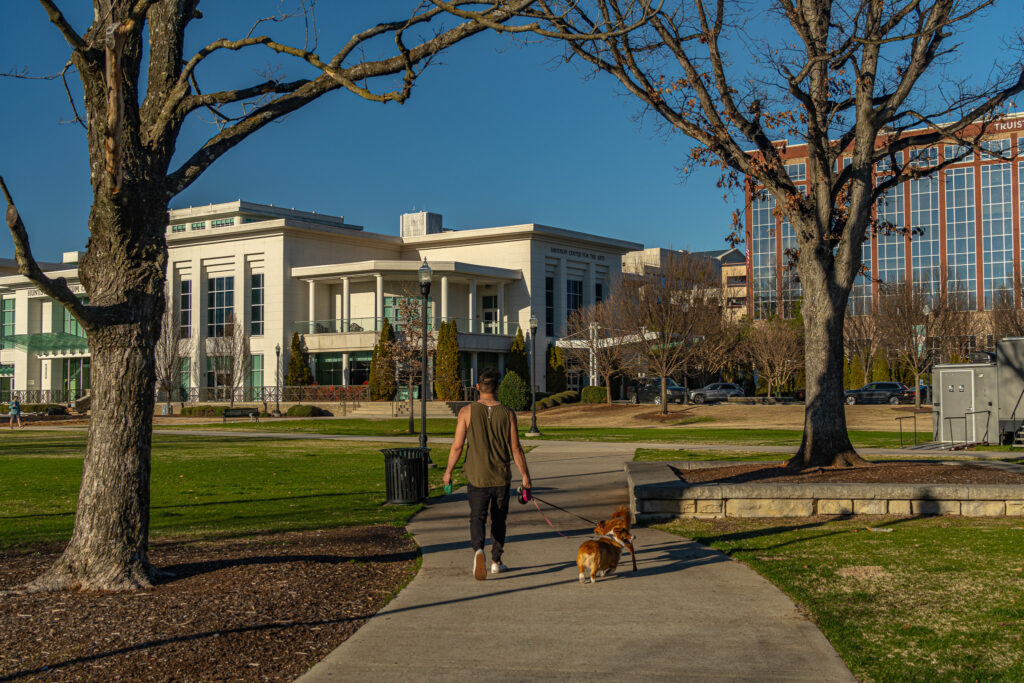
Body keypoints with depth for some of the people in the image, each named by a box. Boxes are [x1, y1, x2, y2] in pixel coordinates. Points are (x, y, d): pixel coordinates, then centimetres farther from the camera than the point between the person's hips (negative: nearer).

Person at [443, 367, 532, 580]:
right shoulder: (508, 414, -5)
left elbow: (457, 446, -6)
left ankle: (478, 549, -21)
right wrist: (525, 476, 5)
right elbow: (516, 449, -4)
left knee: (477, 517, 6)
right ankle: (496, 562, 23)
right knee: (498, 520, 16)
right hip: (501, 477, 1)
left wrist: (448, 471, 6)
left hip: (477, 477, -1)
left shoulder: (467, 412, -8)